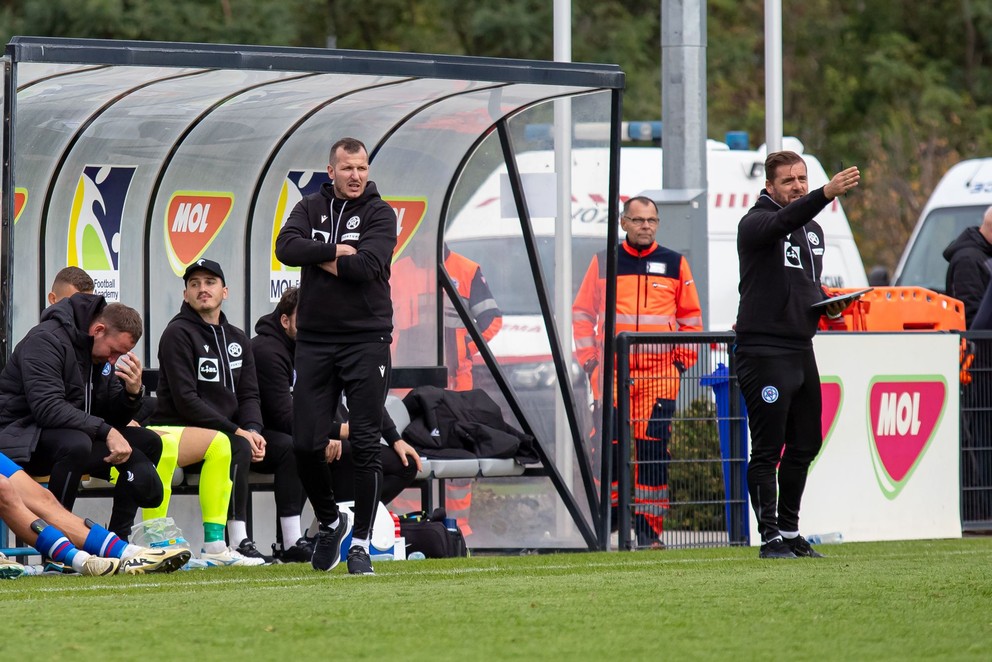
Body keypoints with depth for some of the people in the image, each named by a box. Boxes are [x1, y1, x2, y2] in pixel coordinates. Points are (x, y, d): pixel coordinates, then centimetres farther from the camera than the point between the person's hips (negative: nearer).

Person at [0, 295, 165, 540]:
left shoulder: (103, 355, 9)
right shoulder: (47, 340, -18)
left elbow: (112, 419, 10)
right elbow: (47, 407, -29)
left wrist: (133, 392, -11)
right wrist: (106, 432, -31)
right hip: (21, 436, -9)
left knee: (148, 443, -1)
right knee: (75, 444, -39)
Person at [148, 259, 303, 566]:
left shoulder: (237, 339, 17)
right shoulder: (178, 334, -8)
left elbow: (249, 394, 11)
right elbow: (186, 401, -17)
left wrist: (253, 430, -12)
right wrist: (238, 432, -20)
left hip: (229, 431, 8)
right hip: (180, 432, -8)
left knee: (287, 446, -10)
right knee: (237, 448, -33)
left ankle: (293, 542, -14)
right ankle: (238, 544, -37)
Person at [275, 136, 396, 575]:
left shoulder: (379, 214, 1)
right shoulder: (310, 209, 10)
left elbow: (368, 265, -15)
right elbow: (286, 247, -8)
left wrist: (321, 259, -6)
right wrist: (335, 251, -14)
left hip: (366, 338, -3)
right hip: (314, 339, 3)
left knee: (365, 445, -6)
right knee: (306, 445, 1)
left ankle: (360, 543, 3)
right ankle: (329, 522, 25)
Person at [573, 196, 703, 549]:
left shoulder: (675, 264, 10)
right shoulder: (603, 263, 8)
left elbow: (691, 317, 14)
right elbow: (582, 314, 12)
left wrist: (682, 360, 6)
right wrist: (588, 360, 4)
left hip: (660, 374, 0)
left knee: (654, 450, -5)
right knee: (609, 447, -5)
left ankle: (649, 528, -2)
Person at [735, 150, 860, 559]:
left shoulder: (813, 231, 18)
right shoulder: (756, 223, -8)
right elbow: (782, 222, -31)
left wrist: (827, 304, 6)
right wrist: (827, 193, -46)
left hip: (801, 349, 8)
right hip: (763, 351, -8)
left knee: (806, 444, 12)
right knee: (767, 449, -6)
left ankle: (790, 531, 23)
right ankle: (771, 537, -4)